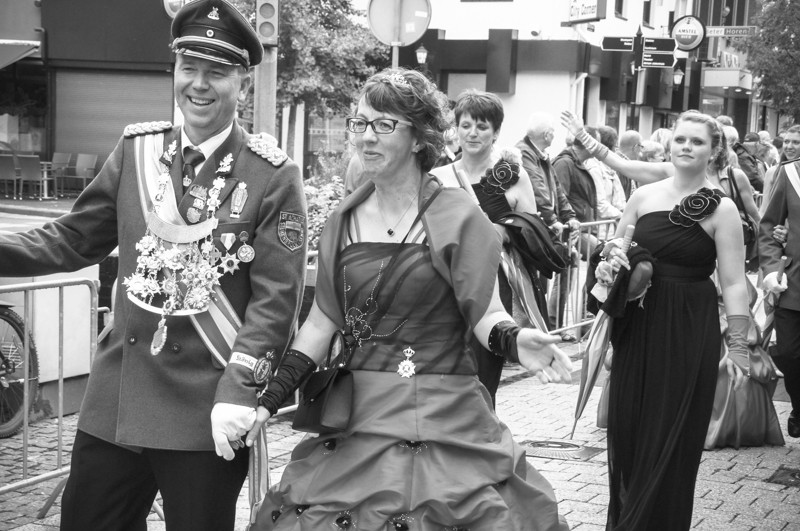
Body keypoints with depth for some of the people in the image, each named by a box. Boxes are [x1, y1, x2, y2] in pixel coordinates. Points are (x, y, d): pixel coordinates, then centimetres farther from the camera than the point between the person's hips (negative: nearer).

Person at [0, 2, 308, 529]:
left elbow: (276, 298, -11)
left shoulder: (273, 177, -7)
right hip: (114, 402, 4)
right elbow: (75, 238, 12)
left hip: (207, 414, -4)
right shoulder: (136, 150, 6)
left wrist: (239, 387, -21)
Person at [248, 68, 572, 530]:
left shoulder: (457, 214, -6)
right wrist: (268, 401, 1)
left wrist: (514, 339, -29)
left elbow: (485, 313, -7)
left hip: (444, 421, -4)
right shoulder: (344, 220, 7)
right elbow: (322, 322, 8)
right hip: (358, 421, 4)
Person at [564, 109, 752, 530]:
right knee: (627, 425, 10)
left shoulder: (721, 209, -6)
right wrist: (612, 257, -6)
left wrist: (738, 345, -12)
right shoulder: (644, 196, 5)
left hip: (690, 332, -4)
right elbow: (615, 249, 17)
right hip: (638, 326, 4)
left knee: (671, 436, 3)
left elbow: (733, 283, -8)